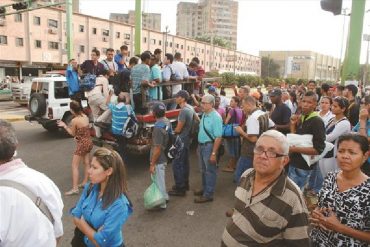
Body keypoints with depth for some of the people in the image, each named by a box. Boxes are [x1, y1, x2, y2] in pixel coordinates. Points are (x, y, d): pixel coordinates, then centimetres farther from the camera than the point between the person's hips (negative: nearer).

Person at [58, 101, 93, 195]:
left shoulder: (74, 120, -19)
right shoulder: (85, 116, 1)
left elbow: (73, 134, -5)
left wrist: (64, 126, 2)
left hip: (82, 144, -8)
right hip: (89, 142, 8)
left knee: (74, 166, -1)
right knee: (87, 163, 18)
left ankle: (74, 188, -1)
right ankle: (84, 182, 30)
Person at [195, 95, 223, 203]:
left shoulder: (216, 117, -21)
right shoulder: (204, 114, 5)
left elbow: (218, 137, -24)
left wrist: (213, 153, -25)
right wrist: (199, 146, 15)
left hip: (209, 146, -8)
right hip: (202, 145, 8)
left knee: (210, 171, 5)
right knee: (204, 170, 22)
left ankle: (208, 194, 18)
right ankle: (204, 189, 39)